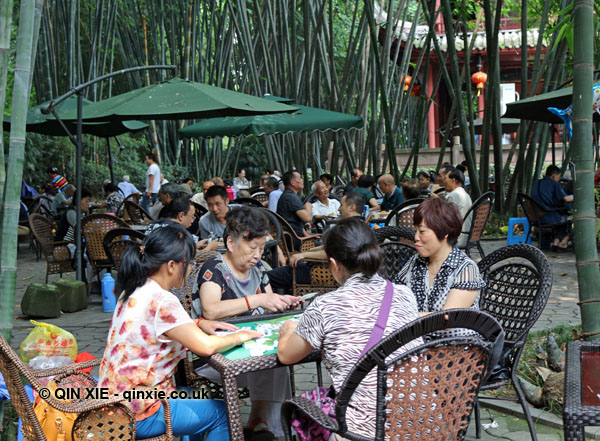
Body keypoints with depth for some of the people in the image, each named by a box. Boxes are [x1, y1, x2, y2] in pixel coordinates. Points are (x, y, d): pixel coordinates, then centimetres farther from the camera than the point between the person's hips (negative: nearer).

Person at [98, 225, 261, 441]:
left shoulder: (134, 290, 4)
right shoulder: (162, 301, -25)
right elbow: (206, 346, -26)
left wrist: (199, 323, 8)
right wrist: (239, 336, -8)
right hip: (137, 417, -9)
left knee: (195, 397, 27)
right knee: (222, 412, 7)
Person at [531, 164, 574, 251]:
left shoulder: (536, 183, 11)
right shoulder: (554, 184, -9)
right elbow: (566, 199, -15)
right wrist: (574, 197, 7)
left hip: (537, 217, 7)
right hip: (549, 218, -7)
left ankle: (555, 242, 26)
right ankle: (562, 243, 23)